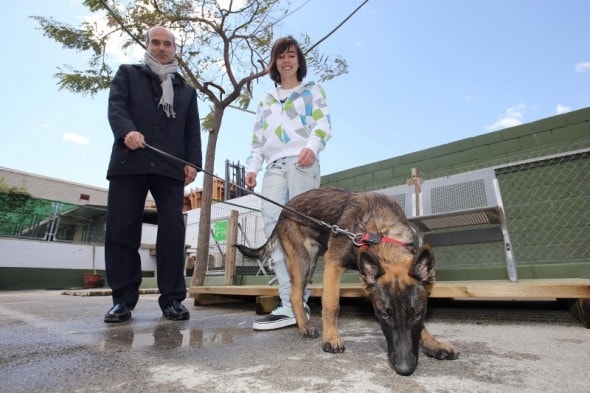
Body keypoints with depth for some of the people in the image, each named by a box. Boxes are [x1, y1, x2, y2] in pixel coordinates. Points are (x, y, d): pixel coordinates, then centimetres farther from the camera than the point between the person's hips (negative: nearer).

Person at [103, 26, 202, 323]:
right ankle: (123, 298, 5)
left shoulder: (187, 90, 26)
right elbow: (116, 106, 3)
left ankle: (172, 298, -3)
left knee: (173, 230, -8)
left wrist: (192, 161, -2)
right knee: (122, 229, -3)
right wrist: (127, 131, -19)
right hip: (129, 161, 0)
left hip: (170, 166, 1)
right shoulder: (127, 74, 21)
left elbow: (192, 130, 15)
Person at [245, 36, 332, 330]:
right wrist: (252, 167, 7)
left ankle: (295, 303, -12)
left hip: (302, 163, -4)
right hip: (274, 166, 4)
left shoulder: (312, 90, 20)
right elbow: (258, 139, 24)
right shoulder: (266, 99, 31)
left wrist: (312, 147, -18)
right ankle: (292, 301, -18)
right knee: (273, 224, -16)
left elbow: (323, 124, 4)